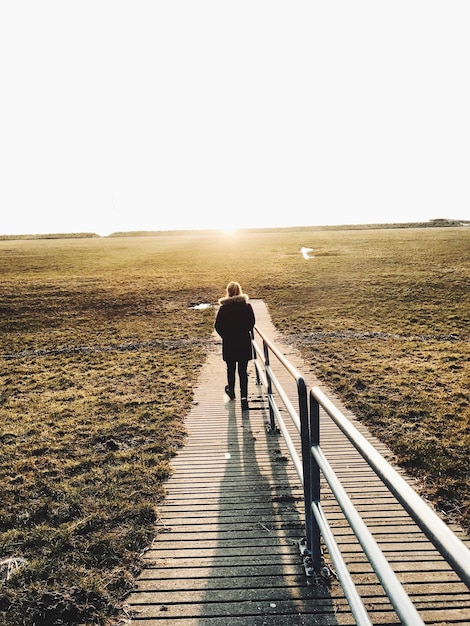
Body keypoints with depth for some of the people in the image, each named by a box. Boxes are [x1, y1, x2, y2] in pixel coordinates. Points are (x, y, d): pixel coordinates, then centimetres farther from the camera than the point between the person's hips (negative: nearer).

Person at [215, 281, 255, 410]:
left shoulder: (224, 307, -10)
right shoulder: (247, 306, -6)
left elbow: (218, 326, -6)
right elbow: (252, 322, 0)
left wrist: (225, 336, 10)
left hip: (229, 343, 0)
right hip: (244, 342, 1)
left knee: (231, 369, 18)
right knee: (243, 371, 5)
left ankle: (231, 391, 36)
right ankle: (244, 396, -3)